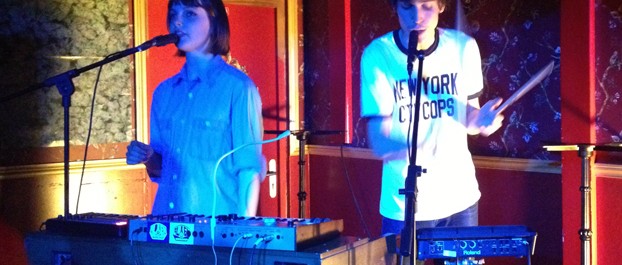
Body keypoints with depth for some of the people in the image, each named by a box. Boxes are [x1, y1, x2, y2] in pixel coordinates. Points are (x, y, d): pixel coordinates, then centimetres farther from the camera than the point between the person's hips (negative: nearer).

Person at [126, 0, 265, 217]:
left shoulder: (237, 87, -7)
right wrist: (148, 158, -3)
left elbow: (249, 168, -9)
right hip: (165, 221, 5)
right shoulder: (164, 92, 9)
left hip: (218, 222, -5)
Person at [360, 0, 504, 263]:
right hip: (404, 206, -2)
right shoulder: (377, 55, -14)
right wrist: (412, 144, -36)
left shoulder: (464, 47, -5)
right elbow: (379, 143, -15)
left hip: (460, 198, 3)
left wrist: (479, 119, -16)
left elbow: (468, 115, 7)